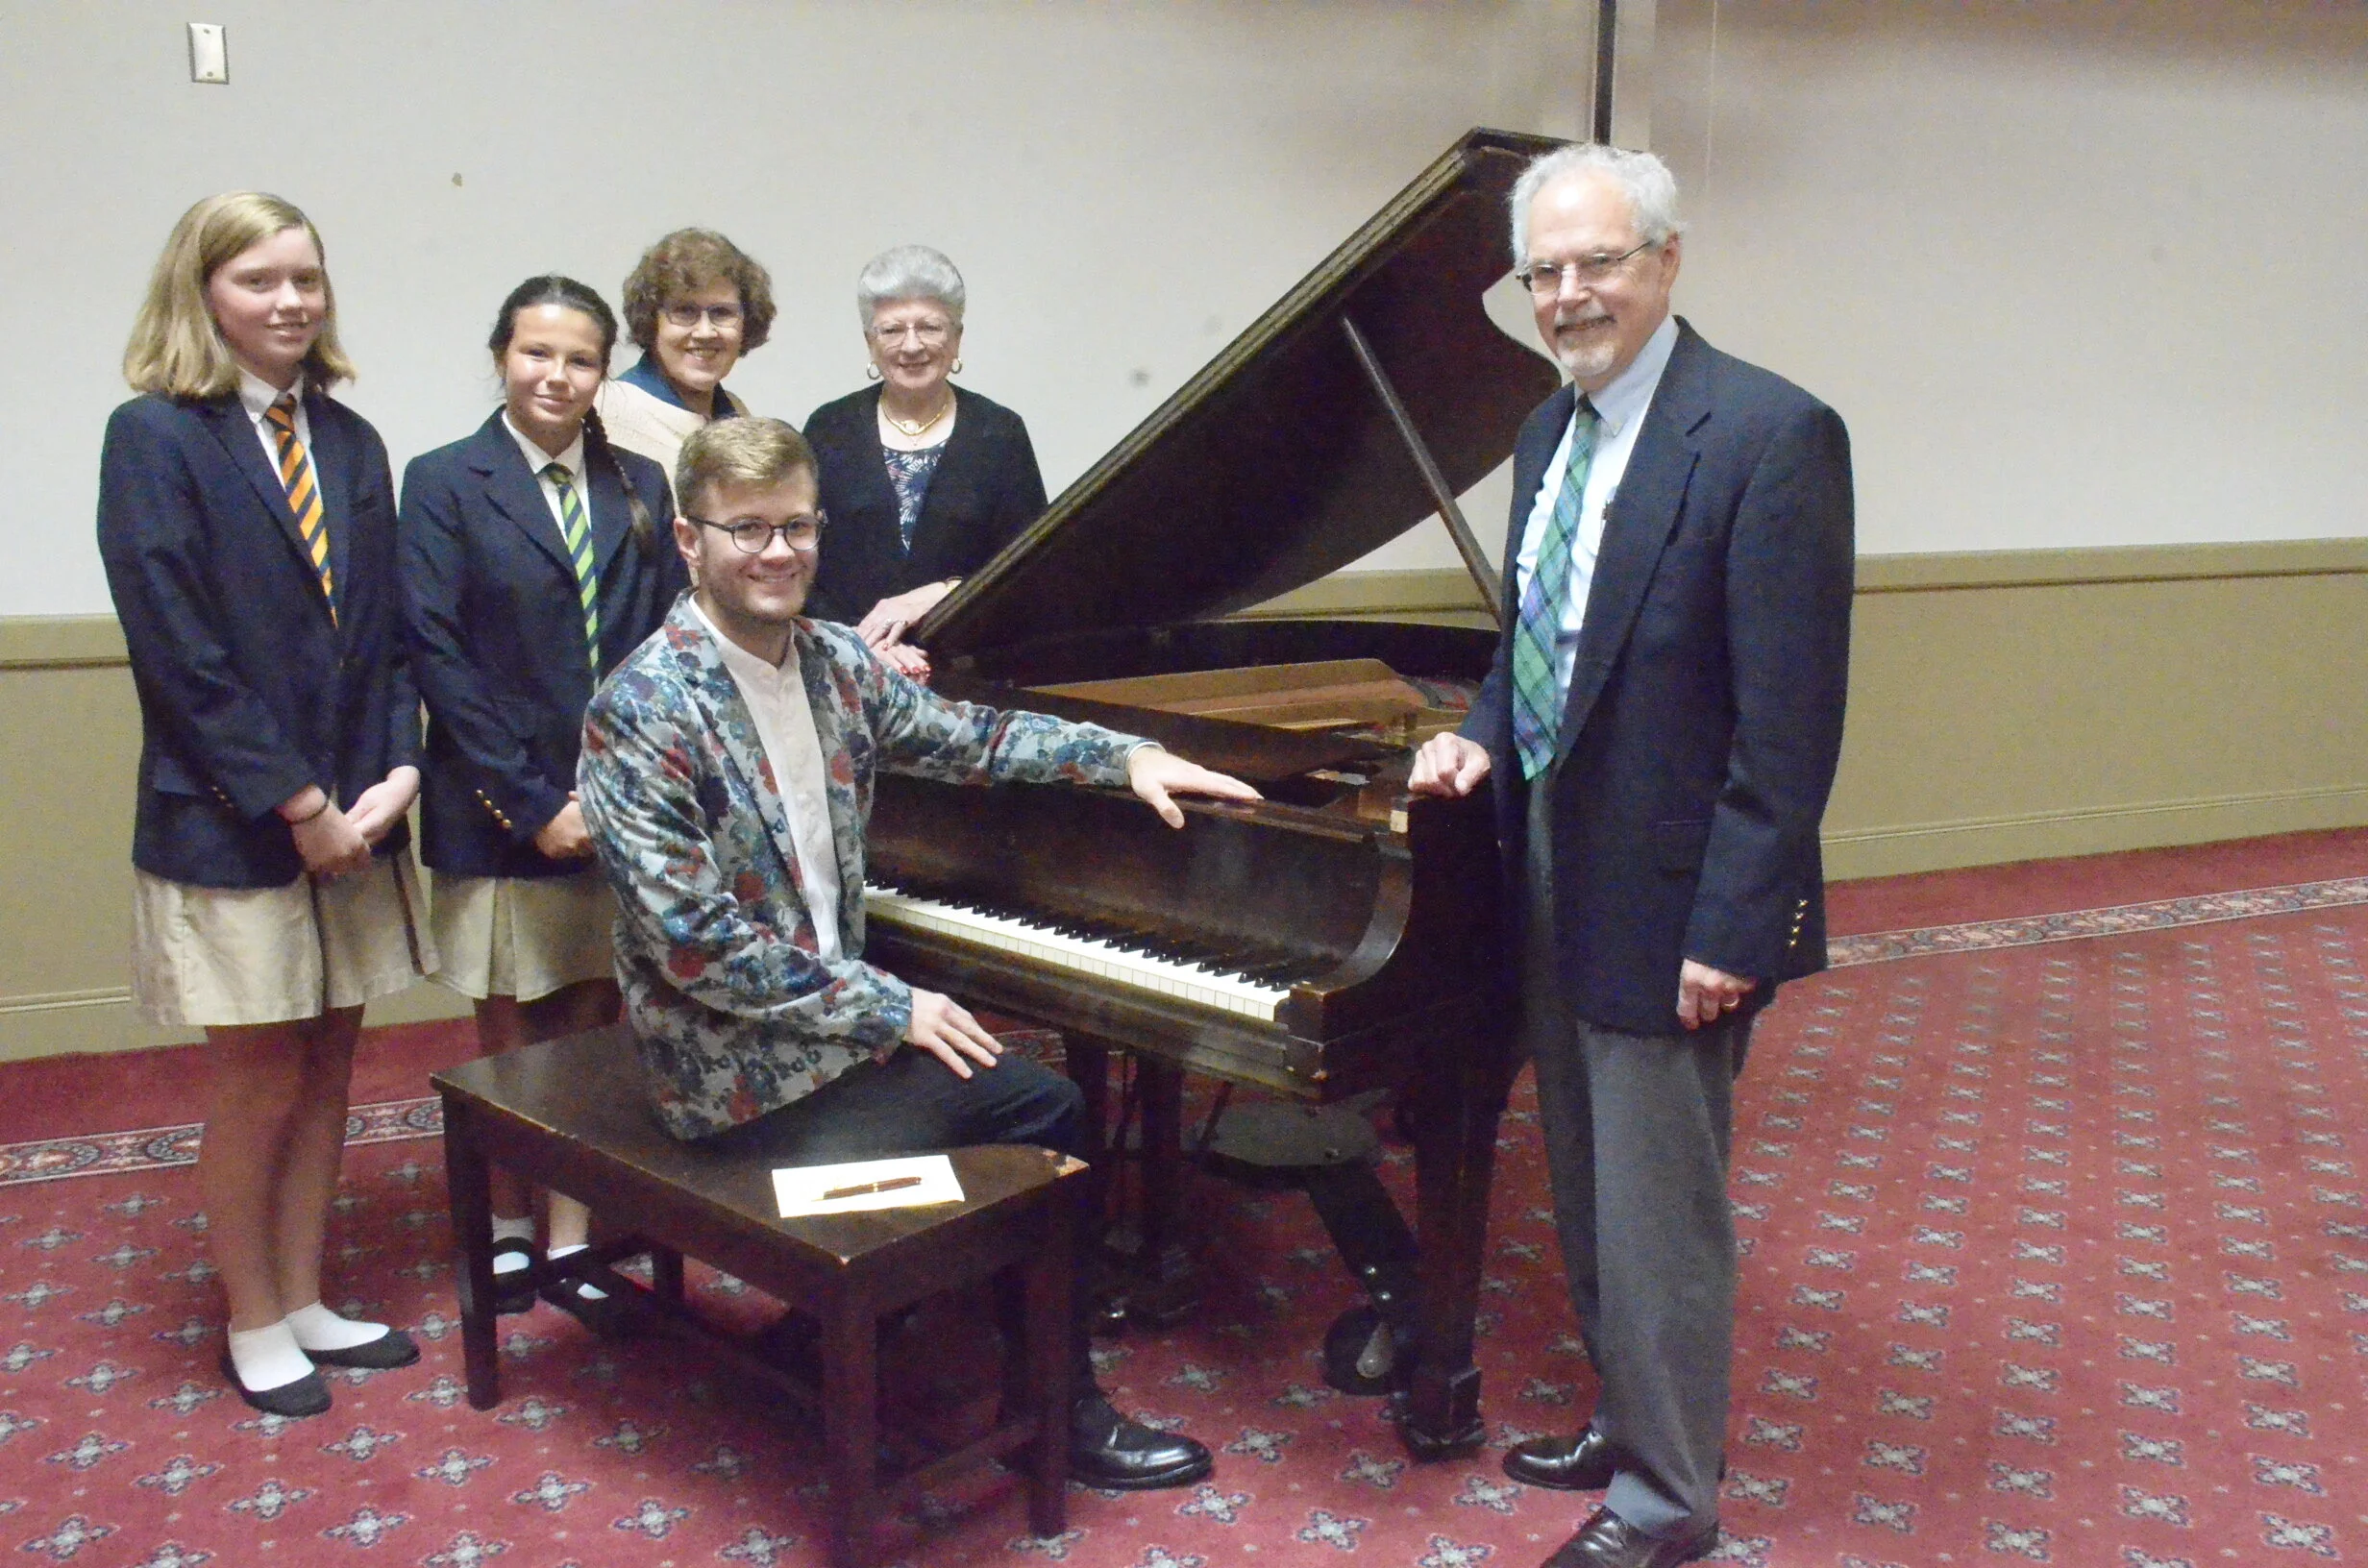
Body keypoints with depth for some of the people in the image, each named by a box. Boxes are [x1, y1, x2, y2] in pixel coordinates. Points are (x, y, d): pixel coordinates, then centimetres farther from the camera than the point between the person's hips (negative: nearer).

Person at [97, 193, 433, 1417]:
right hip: (227, 825, -5)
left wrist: (392, 777, -6)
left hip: (353, 822, 5)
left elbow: (384, 629, 8)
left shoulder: (349, 442, 9)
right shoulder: (155, 437, -8)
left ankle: (305, 1305, 28)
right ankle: (254, 1328, 24)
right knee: (260, 1084, 5)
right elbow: (178, 651, -14)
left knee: (325, 1073, 13)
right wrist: (299, 806, -16)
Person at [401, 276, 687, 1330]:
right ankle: (508, 1229, 27)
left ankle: (571, 1242, 17)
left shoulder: (638, 487, 8)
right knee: (509, 1034, 9)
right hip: (498, 810, -3)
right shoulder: (447, 484, -2)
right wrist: (532, 800, -14)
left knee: (590, 1027, 7)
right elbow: (438, 655, -9)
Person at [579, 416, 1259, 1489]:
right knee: (1037, 1118, -12)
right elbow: (694, 943, -24)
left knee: (1051, 1108, 9)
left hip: (834, 1016, 8)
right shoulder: (643, 713, -21)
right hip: (740, 1070, -8)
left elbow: (964, 736, 14)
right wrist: (889, 1006, -19)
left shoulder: (833, 659, 2)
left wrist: (1127, 757, 2)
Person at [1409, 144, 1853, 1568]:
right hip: (1555, 875, 8)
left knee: (1658, 1209, 5)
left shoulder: (1770, 436, -18)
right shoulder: (1553, 432, 8)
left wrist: (1734, 928, -21)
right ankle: (1630, 1420, 41)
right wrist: (1486, 735, -1)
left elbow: (1791, 718, -20)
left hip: (1668, 896, -8)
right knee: (1589, 1191, 21)